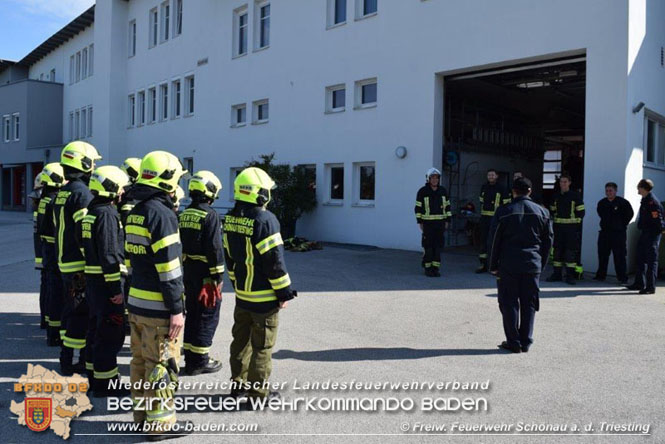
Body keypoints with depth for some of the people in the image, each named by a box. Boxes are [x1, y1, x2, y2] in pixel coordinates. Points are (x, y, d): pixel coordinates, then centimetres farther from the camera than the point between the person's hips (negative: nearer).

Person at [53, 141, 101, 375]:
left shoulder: (61, 193, 13)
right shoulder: (82, 192, -16)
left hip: (64, 262, 9)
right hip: (80, 264, -9)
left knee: (71, 310, 17)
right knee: (81, 313, -2)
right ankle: (69, 361, 3)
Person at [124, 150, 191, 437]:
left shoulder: (135, 213, 11)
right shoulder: (162, 213, -18)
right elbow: (168, 268, -21)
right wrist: (177, 309, -18)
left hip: (136, 302, 9)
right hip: (158, 307, -9)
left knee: (140, 360, 18)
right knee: (161, 365, 2)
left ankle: (142, 414, 31)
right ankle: (159, 422, 12)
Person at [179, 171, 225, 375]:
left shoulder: (184, 215, 10)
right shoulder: (210, 215, -15)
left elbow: (180, 245, 13)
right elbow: (215, 248, -19)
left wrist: (185, 268, 18)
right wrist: (217, 275, -14)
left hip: (188, 272, 8)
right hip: (206, 274, -8)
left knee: (192, 314, 16)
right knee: (207, 317, 1)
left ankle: (190, 358, 24)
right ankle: (199, 361, 7)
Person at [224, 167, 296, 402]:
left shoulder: (231, 218, 4)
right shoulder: (264, 219, -21)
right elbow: (274, 261, -20)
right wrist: (284, 292, -11)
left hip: (241, 292, 8)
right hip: (263, 296, -8)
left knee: (241, 339, 19)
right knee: (262, 346, 4)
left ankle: (238, 383, 31)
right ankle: (258, 392, 13)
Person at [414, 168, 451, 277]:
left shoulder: (443, 191, 9)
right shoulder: (422, 192, -2)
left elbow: (447, 206, 15)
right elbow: (418, 207, -1)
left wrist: (447, 220, 10)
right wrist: (420, 222, -5)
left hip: (440, 223, 4)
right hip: (427, 223, -4)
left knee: (438, 246, 4)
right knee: (428, 246, -4)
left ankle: (436, 268, 12)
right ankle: (427, 268, 5)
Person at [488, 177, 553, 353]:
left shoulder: (504, 212, -4)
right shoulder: (542, 212, 6)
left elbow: (494, 240, -3)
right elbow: (548, 241, 10)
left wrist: (493, 266, 4)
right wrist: (541, 264, 17)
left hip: (508, 265, -3)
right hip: (532, 265, 3)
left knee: (509, 303, 4)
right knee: (529, 304, 9)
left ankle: (513, 342, 7)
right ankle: (526, 342, 13)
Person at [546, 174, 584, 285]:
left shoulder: (575, 195, -3)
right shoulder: (556, 196, 11)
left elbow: (581, 212, -2)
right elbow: (552, 210, 22)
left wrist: (575, 221, -5)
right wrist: (555, 220, 11)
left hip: (571, 227, -4)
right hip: (558, 227, 5)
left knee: (571, 250, -3)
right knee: (557, 250, 7)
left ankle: (570, 275, 2)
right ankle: (557, 274, 14)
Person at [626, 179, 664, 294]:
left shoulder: (652, 201, -18)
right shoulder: (645, 200, 12)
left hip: (652, 234, -10)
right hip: (644, 233, 10)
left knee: (651, 261, -5)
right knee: (640, 259, 16)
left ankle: (650, 287, -1)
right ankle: (639, 284, 26)